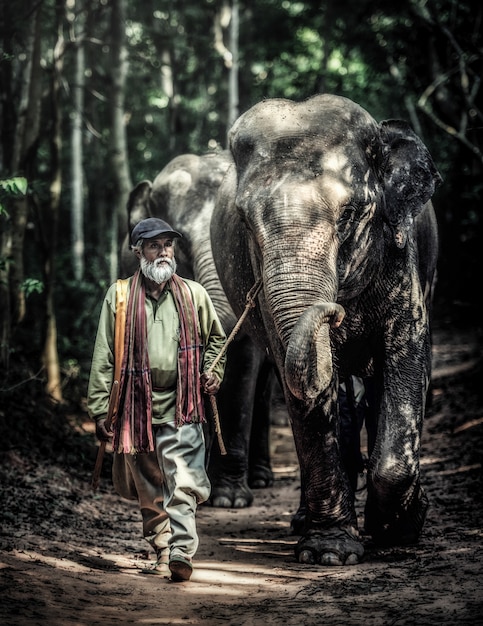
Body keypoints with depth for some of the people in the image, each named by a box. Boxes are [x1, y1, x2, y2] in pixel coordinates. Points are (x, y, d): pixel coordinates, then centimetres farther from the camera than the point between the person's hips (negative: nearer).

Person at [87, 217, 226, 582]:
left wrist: (212, 372, 5)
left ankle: (181, 553, -21)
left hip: (182, 411, -1)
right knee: (149, 491, 9)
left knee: (183, 485, -15)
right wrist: (100, 410, -1)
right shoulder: (119, 297, 4)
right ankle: (162, 553, 22)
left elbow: (216, 338, 23)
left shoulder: (193, 294, 8)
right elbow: (104, 358, 4)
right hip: (138, 411, 1)